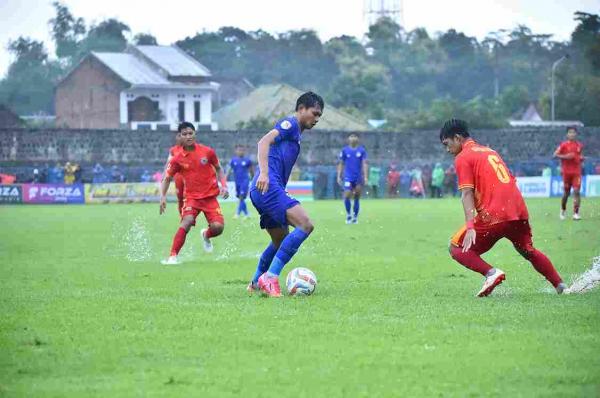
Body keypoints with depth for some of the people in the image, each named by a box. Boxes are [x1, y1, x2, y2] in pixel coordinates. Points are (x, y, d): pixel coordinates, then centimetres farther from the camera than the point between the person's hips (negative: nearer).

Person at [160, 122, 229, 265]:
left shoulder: (207, 152, -3)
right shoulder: (177, 159, -3)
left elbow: (218, 169, 13)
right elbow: (167, 178, 7)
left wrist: (223, 185, -1)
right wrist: (163, 196, -7)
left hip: (210, 196, 1)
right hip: (191, 197, -1)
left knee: (218, 227, -16)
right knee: (187, 222, -28)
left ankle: (206, 235, 23)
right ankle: (173, 256, -24)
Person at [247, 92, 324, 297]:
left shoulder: (295, 133, 29)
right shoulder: (290, 123, 0)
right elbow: (264, 142, -16)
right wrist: (264, 173, -28)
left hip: (261, 191, 11)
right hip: (269, 187, -11)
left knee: (281, 241, 20)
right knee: (305, 225, -21)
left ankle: (256, 283, 28)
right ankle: (270, 277, -24)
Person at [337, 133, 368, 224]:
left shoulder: (362, 150, 3)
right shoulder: (345, 150, 4)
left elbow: (364, 164, 0)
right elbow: (341, 164, 8)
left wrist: (365, 177, -8)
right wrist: (339, 176, 2)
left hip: (359, 178, 1)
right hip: (348, 177, 0)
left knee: (357, 198, 3)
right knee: (347, 196, -14)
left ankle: (355, 217, 13)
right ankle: (348, 214, 5)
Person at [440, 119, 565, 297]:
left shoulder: (462, 158, 1)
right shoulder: (490, 151, 25)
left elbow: (467, 194, -11)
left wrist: (470, 227, -19)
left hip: (493, 216, -7)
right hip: (520, 211, 7)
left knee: (456, 248, 3)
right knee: (528, 251, 29)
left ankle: (491, 272, -18)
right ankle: (560, 286, 24)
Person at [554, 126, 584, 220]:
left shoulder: (580, 145, 9)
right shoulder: (563, 145, -1)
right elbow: (555, 155, -5)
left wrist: (582, 158, 1)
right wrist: (565, 156, -19)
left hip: (577, 172, 2)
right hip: (566, 172, -2)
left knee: (576, 191, -12)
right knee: (566, 192, 7)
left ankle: (576, 213, -13)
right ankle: (563, 211, 31)